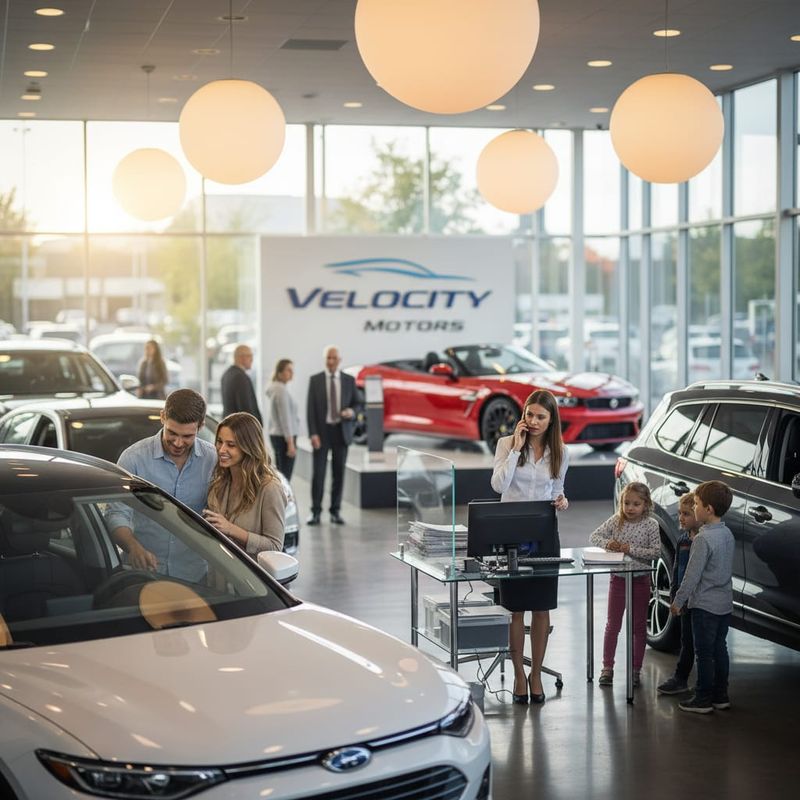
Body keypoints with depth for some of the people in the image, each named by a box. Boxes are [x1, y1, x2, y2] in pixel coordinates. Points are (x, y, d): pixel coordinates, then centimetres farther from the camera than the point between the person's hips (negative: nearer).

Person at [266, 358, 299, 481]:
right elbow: (285, 418, -20)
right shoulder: (282, 390, -16)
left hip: (276, 435, 10)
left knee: (280, 476, 12)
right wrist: (291, 443, -21)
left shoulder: (276, 388, 13)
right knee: (285, 478, -8)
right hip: (284, 437, -10)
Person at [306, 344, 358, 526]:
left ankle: (335, 511, 12)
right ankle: (316, 512, 3)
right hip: (322, 431, -2)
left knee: (339, 473, 4)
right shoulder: (315, 380, 0)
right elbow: (310, 408, -3)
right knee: (318, 472, -4)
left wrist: (352, 412, -15)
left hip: (341, 431, 2)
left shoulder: (349, 380, 4)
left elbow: (357, 404, 10)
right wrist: (313, 434, -11)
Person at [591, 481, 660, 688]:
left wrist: (631, 549, -26)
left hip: (640, 579, -2)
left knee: (639, 626, 8)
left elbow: (656, 552, -17)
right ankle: (607, 668, 15)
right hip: (618, 578, 2)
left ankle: (636, 669, 17)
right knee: (612, 625, 8)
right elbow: (594, 536, -2)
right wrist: (607, 543, -22)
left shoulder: (651, 525, -10)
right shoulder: (616, 521, -2)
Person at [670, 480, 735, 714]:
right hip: (725, 603, 8)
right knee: (719, 650, 15)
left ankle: (703, 699, 7)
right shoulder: (728, 534, 6)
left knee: (704, 653, 0)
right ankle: (721, 696, 22)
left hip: (705, 605, -8)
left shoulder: (703, 539, -21)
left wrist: (678, 601, -10)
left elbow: (692, 575, -20)